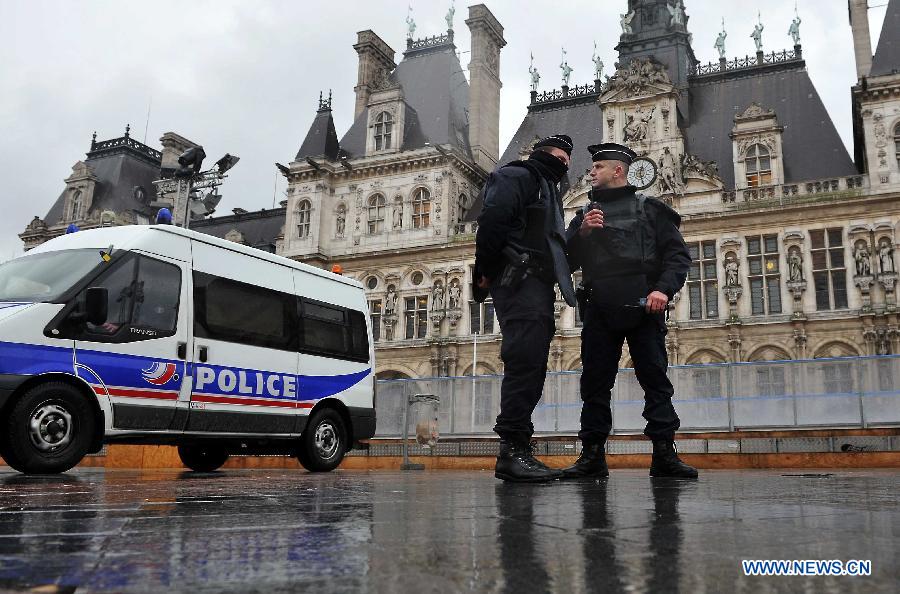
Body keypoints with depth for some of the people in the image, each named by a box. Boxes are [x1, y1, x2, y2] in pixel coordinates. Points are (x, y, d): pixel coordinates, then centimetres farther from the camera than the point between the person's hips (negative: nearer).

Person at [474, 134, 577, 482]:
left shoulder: (547, 189, 33)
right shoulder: (518, 176, 3)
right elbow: (492, 219, -14)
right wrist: (485, 271, -17)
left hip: (538, 288, 10)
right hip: (519, 281, -10)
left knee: (531, 369, 5)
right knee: (525, 362, -18)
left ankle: (516, 454, 6)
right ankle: (512, 450, -19)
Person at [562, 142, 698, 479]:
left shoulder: (649, 209, 10)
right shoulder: (585, 215, 21)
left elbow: (678, 255, 3)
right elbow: (568, 262, 12)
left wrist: (664, 289, -14)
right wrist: (582, 232, -5)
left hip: (643, 308, -3)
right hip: (599, 311, 3)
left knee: (655, 378, -3)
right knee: (595, 382, 1)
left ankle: (664, 454, 1)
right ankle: (592, 455, 5)